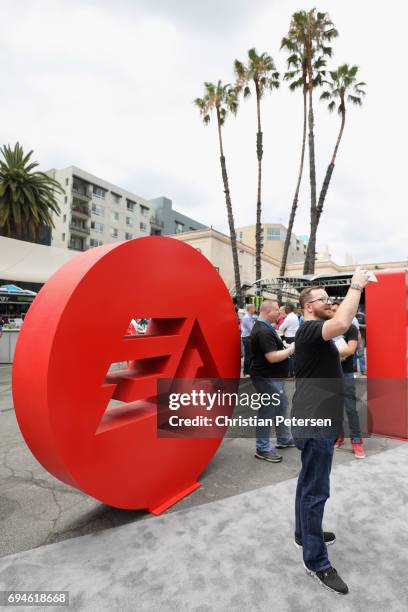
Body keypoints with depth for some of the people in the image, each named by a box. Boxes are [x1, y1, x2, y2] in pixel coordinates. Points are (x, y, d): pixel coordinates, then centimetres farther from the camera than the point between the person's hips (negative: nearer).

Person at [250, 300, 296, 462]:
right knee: (268, 411, 0)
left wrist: (287, 347, 6)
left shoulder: (264, 327, 11)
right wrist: (292, 349, -15)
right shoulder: (264, 331, -24)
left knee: (282, 405, 21)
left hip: (274, 377, 11)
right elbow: (272, 357, -28)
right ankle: (262, 449, 15)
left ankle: (284, 439, 38)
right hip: (267, 378, -11)